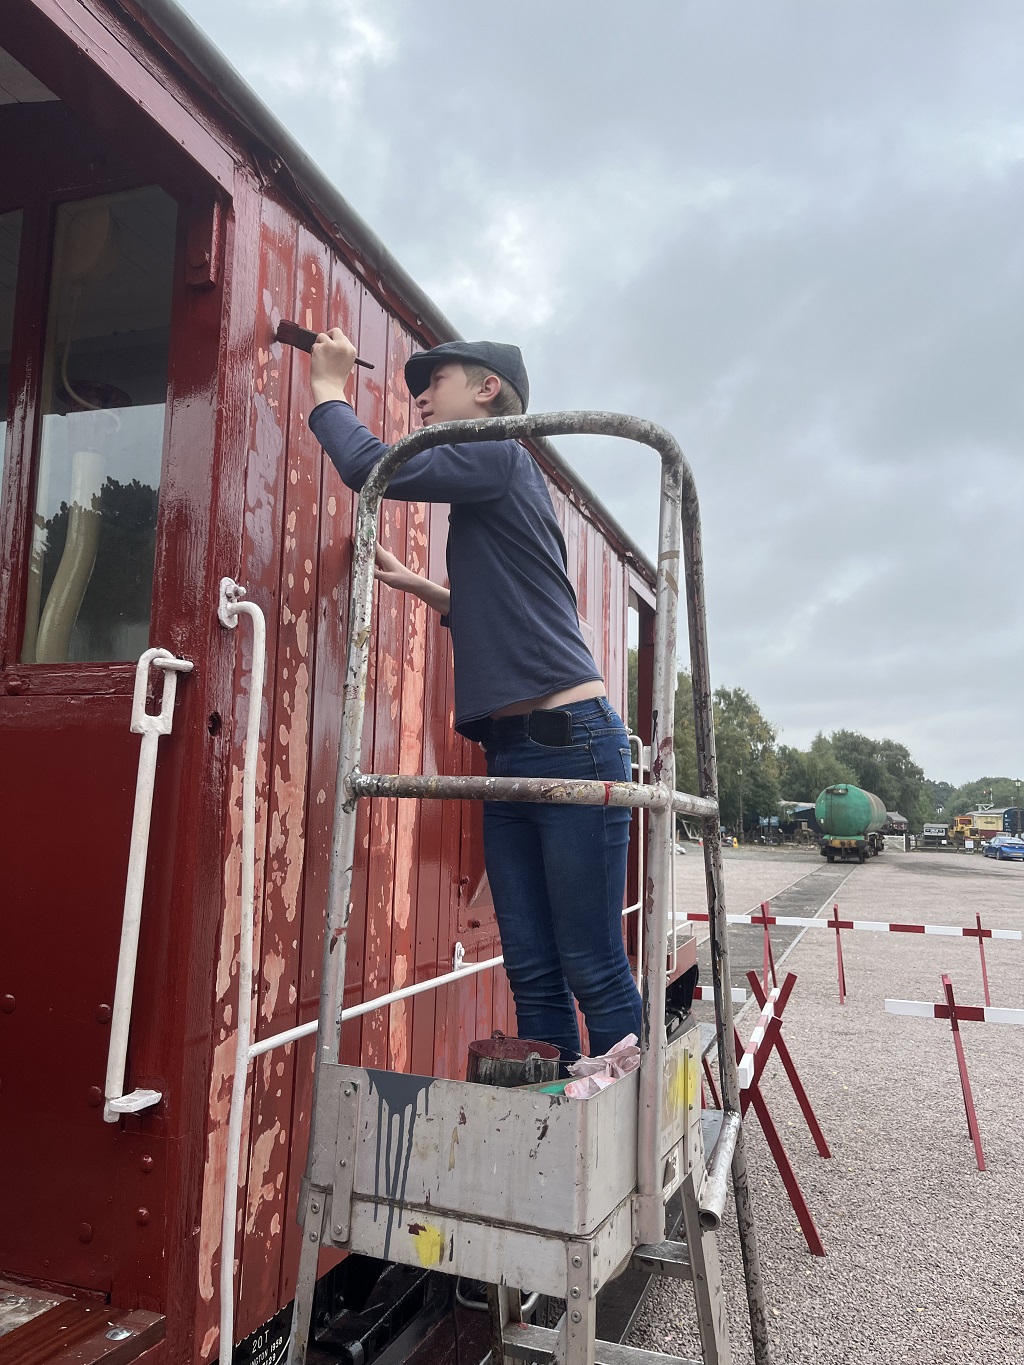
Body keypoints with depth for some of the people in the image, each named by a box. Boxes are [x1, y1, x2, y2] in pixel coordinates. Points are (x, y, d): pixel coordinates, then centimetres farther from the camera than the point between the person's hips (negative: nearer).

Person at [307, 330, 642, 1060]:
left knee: (595, 972, -5)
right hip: (513, 754, 9)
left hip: (571, 741, -9)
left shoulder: (501, 457, -2)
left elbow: (368, 464, -13)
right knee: (533, 973, 7)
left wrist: (328, 387, 5)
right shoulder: (488, 493, 24)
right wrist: (415, 583, 25)